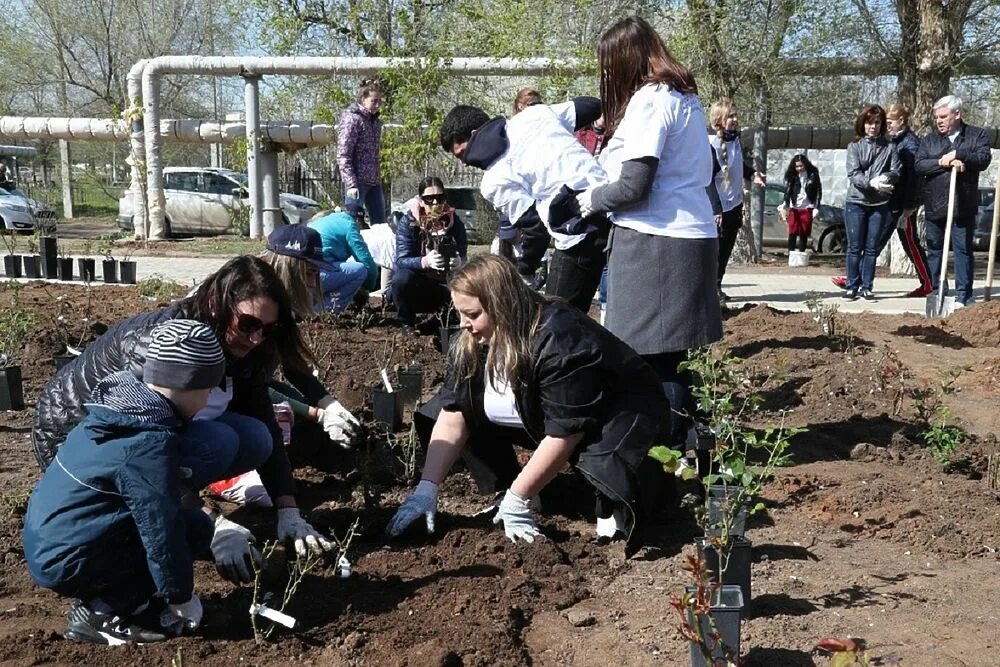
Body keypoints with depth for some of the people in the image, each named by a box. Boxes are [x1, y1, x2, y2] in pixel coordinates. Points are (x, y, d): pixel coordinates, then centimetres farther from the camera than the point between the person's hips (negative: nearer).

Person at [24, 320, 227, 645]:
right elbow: (162, 529, -20)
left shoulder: (117, 406, 4)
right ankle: (99, 613, -7)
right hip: (65, 563, -9)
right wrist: (181, 599, -8)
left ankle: (96, 596, 9)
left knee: (180, 517, 15)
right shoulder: (149, 444, -24)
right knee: (194, 527, -9)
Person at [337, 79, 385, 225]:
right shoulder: (352, 119, -9)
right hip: (357, 181, -8)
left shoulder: (375, 121, 14)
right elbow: (343, 156, -14)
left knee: (380, 224, 10)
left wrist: (378, 177, 14)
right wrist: (351, 184, -20)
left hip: (374, 181, 8)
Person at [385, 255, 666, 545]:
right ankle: (503, 487, 6)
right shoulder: (473, 342, -14)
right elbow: (453, 415, -16)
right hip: (535, 416, 7)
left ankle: (617, 501, -6)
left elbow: (565, 431, -35)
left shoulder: (561, 342, -36)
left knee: (601, 456, -42)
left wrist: (517, 500, -30)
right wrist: (426, 488, -24)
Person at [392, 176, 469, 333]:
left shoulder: (454, 221, -7)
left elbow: (463, 256, -13)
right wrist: (425, 261, -42)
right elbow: (401, 260, -21)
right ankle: (407, 323, -7)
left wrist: (458, 262, -39)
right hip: (416, 286, -1)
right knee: (401, 278, -34)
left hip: (444, 285, 2)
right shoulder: (408, 222, -13)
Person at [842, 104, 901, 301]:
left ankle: (866, 287, 12)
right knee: (855, 247, 2)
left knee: (871, 248, 5)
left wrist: (887, 177, -23)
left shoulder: (889, 147, 5)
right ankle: (852, 286, 10)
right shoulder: (854, 146, 2)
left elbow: (896, 172, 0)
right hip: (856, 202, -1)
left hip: (879, 204, 1)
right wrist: (871, 183, -26)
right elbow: (853, 174, -9)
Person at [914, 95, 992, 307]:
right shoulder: (929, 140, 11)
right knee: (935, 250, 7)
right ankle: (937, 292, 15)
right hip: (934, 206, 3)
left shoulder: (977, 135, 6)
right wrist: (944, 163, -16)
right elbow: (919, 165, -3)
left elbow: (984, 159, -9)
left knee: (963, 249, 0)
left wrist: (957, 154, -16)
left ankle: (963, 294, 5)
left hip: (964, 205, -2)